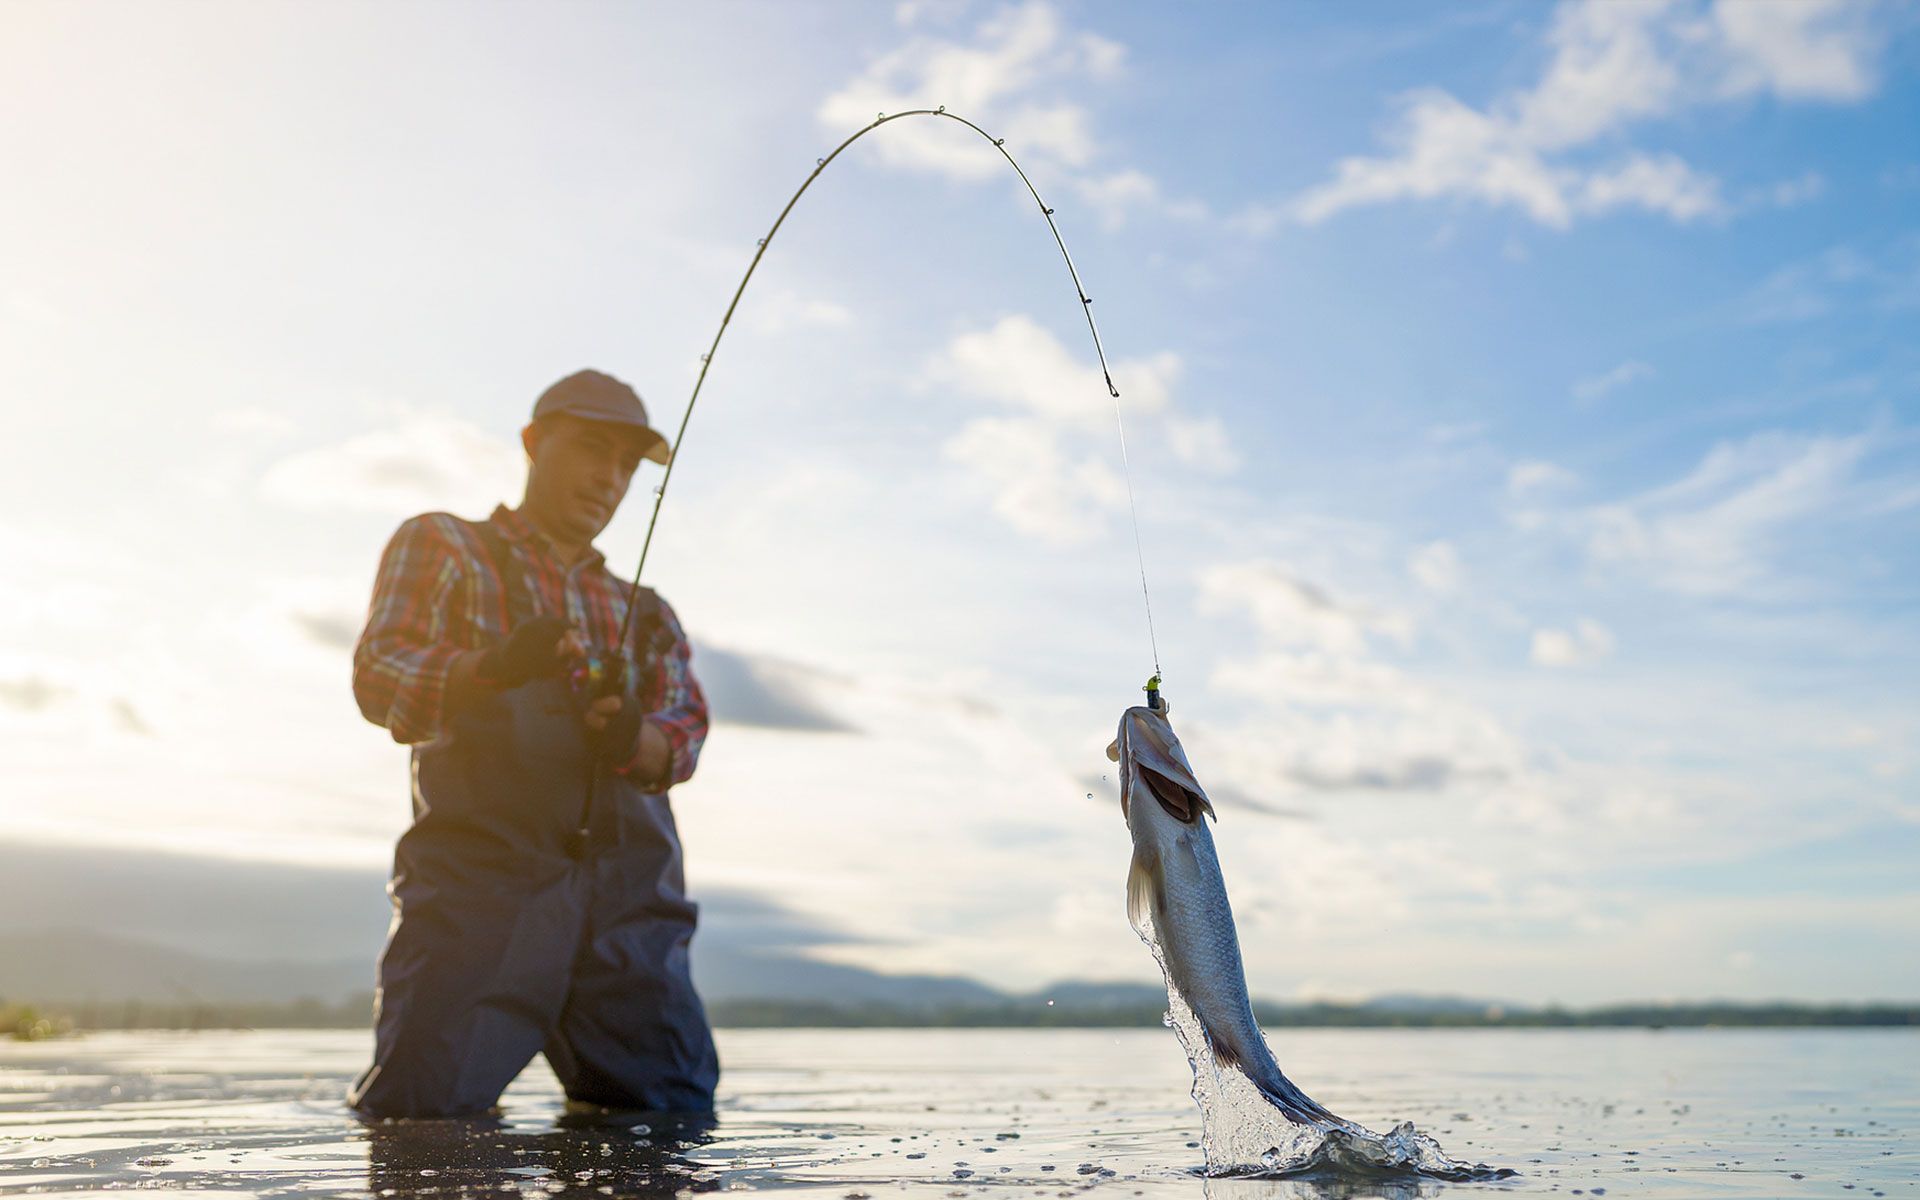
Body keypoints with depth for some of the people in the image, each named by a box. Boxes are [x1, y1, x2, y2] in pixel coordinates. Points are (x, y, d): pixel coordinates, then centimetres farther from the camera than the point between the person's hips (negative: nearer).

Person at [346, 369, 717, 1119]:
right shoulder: (440, 547, 16)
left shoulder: (647, 614, 27)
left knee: (676, 1114, -5)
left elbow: (687, 735, 11)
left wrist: (636, 738, -15)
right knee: (427, 1114, -16)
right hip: (481, 870, -3)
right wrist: (494, 665, -22)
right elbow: (378, 677, -1)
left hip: (630, 893, 4)